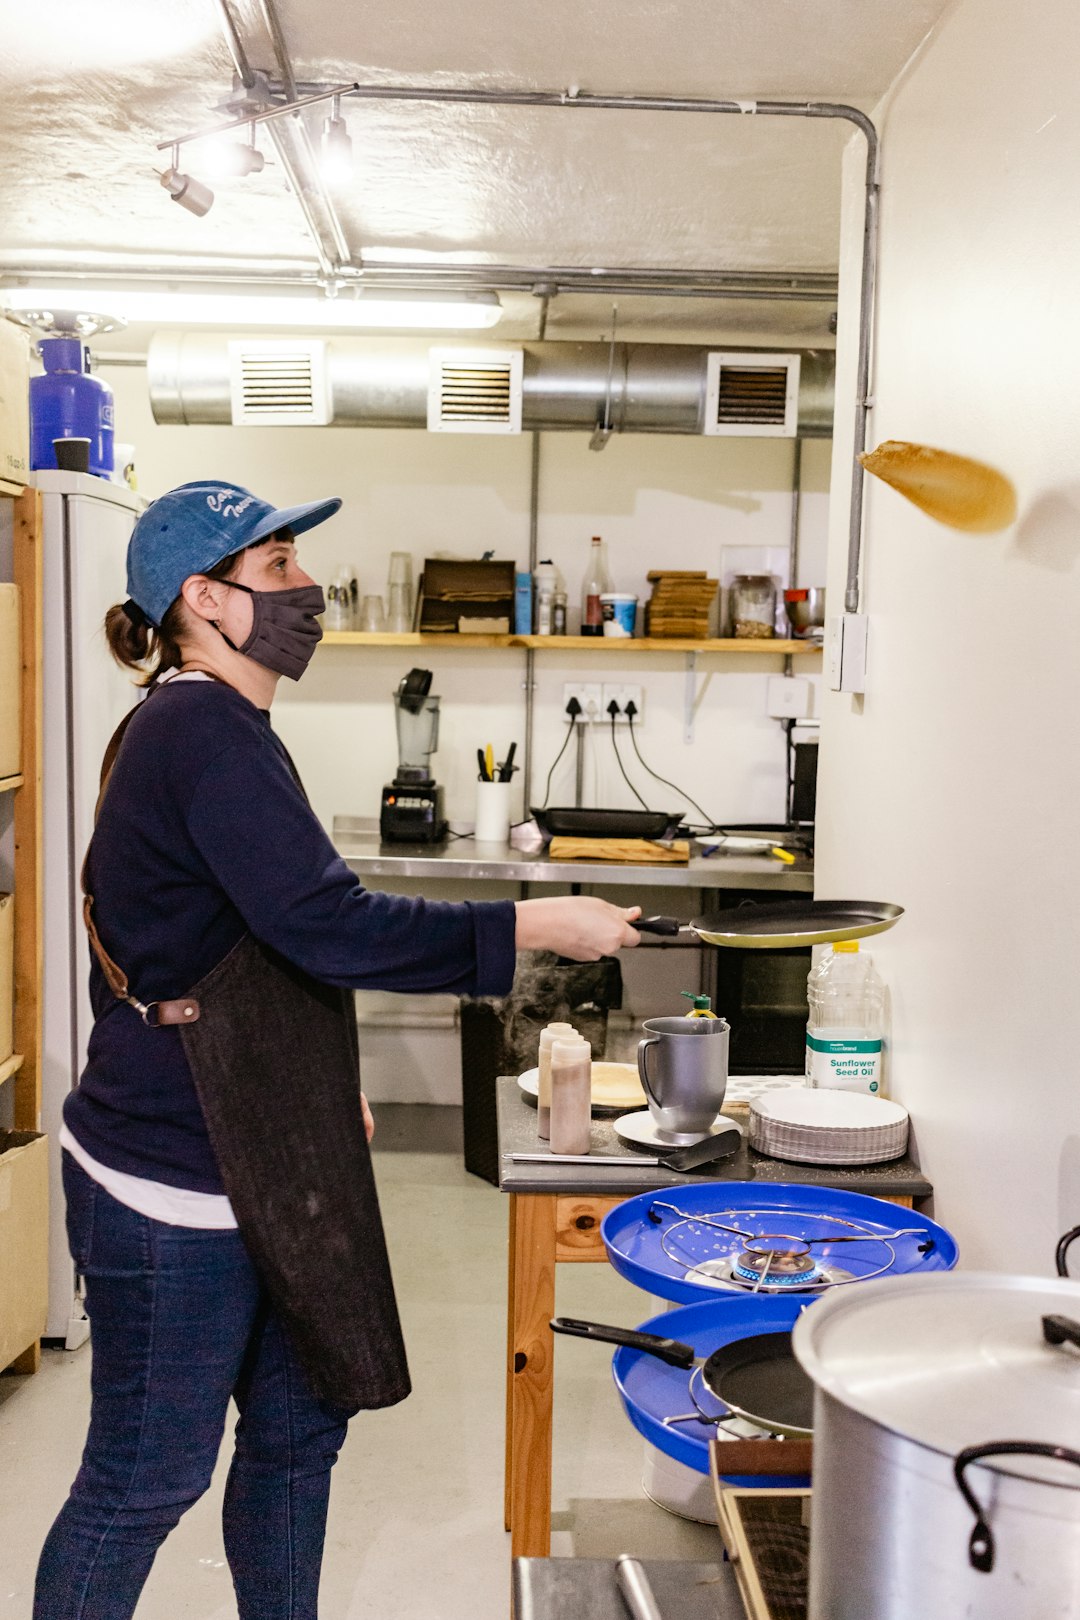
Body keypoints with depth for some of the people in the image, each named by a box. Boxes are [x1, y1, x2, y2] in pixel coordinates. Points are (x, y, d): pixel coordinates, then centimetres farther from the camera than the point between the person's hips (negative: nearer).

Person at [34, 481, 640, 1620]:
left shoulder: (200, 728, 12)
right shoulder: (204, 733, -20)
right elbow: (330, 925, -28)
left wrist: (317, 1090, 21)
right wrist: (535, 927, -23)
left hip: (246, 1163, 10)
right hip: (172, 1187, -10)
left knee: (299, 1426, 19)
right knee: (142, 1482, 6)